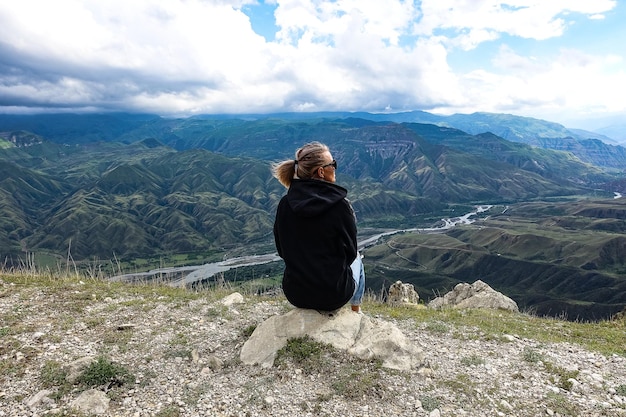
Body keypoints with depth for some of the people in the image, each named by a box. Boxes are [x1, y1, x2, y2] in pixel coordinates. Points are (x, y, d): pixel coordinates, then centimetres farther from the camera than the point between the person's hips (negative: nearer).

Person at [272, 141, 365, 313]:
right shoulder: (340, 205, -19)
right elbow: (350, 252, -7)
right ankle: (356, 311, 47)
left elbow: (282, 251, 2)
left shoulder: (284, 204, -9)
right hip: (333, 296, -3)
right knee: (356, 259, 29)